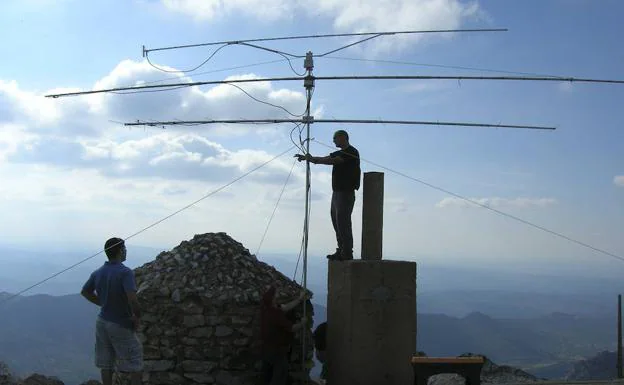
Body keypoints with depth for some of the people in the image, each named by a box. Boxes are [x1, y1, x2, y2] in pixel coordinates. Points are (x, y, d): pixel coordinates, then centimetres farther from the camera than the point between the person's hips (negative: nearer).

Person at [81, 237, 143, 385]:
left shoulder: (98, 273, 2)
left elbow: (85, 292, 17)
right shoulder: (125, 272, -22)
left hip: (102, 322, 7)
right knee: (135, 363, 6)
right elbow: (132, 299, -32)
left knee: (106, 364, 13)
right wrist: (137, 317, -15)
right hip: (121, 325, -7)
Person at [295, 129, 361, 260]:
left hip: (346, 193, -10)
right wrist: (307, 157, 1)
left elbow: (332, 161, -21)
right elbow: (323, 159, 16)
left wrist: (311, 158, -17)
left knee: (343, 222, -11)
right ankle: (341, 251, 13)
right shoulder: (340, 153, 21)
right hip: (337, 192, 10)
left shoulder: (352, 152, -10)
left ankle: (347, 253, -8)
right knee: (337, 221, 9)